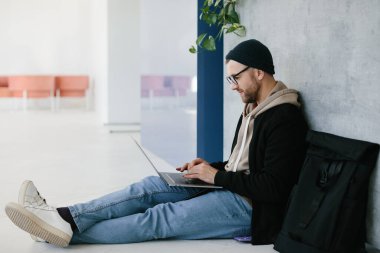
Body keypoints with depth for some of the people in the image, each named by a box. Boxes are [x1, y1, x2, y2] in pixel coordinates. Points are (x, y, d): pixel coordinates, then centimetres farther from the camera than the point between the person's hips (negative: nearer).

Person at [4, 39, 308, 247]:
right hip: (226, 190, 9)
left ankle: (67, 230, -22)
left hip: (247, 207, -9)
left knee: (159, 218, -19)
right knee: (151, 187, -8)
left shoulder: (284, 119, -16)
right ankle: (64, 217, -18)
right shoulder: (253, 109, 15)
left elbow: (274, 187, -23)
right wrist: (211, 167, 5)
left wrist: (217, 175, -17)